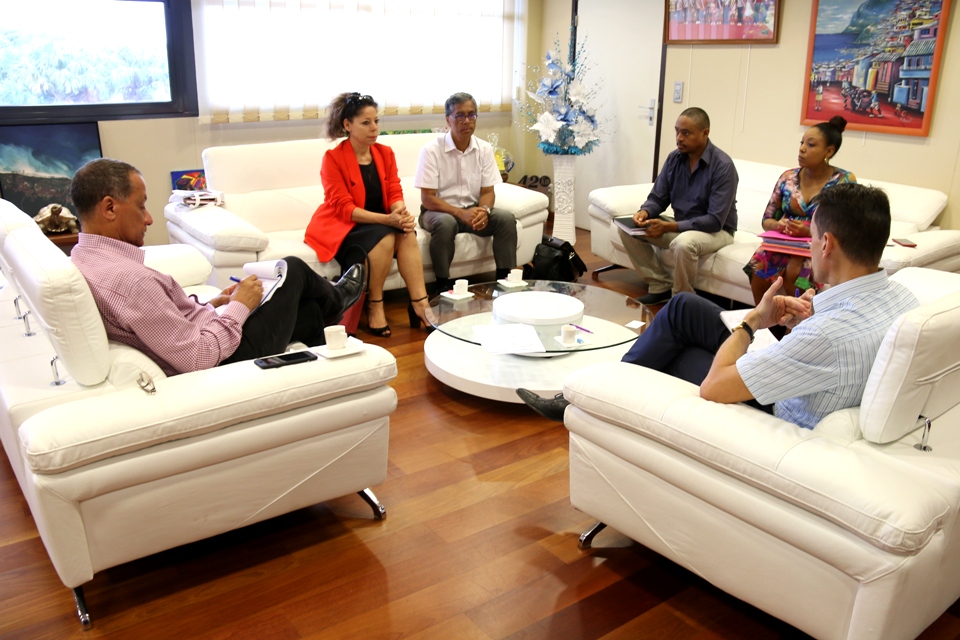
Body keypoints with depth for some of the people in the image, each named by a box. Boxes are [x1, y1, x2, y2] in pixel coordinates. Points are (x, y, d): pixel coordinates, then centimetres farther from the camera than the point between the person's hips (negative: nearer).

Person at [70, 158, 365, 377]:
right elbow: (197, 359, -30)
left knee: (309, 311, 24)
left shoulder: (86, 257, -2)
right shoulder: (129, 279, -34)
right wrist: (239, 306, -18)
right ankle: (335, 300, 44)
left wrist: (211, 305, 6)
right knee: (293, 269, 12)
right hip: (230, 356, -8)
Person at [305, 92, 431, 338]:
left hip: (380, 223, 5)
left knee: (406, 233, -27)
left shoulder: (385, 153, 3)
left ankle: (419, 304, -29)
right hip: (340, 226, -5)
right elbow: (344, 208, -20)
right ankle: (374, 307, -20)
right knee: (385, 237, -33)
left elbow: (395, 193, -2)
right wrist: (387, 219, -33)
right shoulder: (333, 158, -14)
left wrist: (401, 213, -27)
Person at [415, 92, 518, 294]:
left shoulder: (484, 149, 0)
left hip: (472, 210, 4)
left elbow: (488, 191, 1)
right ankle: (442, 285, -23)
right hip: (439, 211, -4)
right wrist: (460, 213, -29)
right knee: (446, 223, -37)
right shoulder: (432, 150, -14)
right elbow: (428, 199, -16)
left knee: (506, 218, -21)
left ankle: (504, 279, -10)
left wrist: (483, 210, -22)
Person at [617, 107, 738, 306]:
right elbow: (657, 198, 3)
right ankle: (661, 286, -2)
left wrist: (668, 227, -30)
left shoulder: (723, 166, -21)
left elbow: (715, 220, -25)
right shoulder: (674, 158, -2)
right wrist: (645, 212, -22)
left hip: (716, 231, -6)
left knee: (684, 243, -39)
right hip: (680, 225, 7)